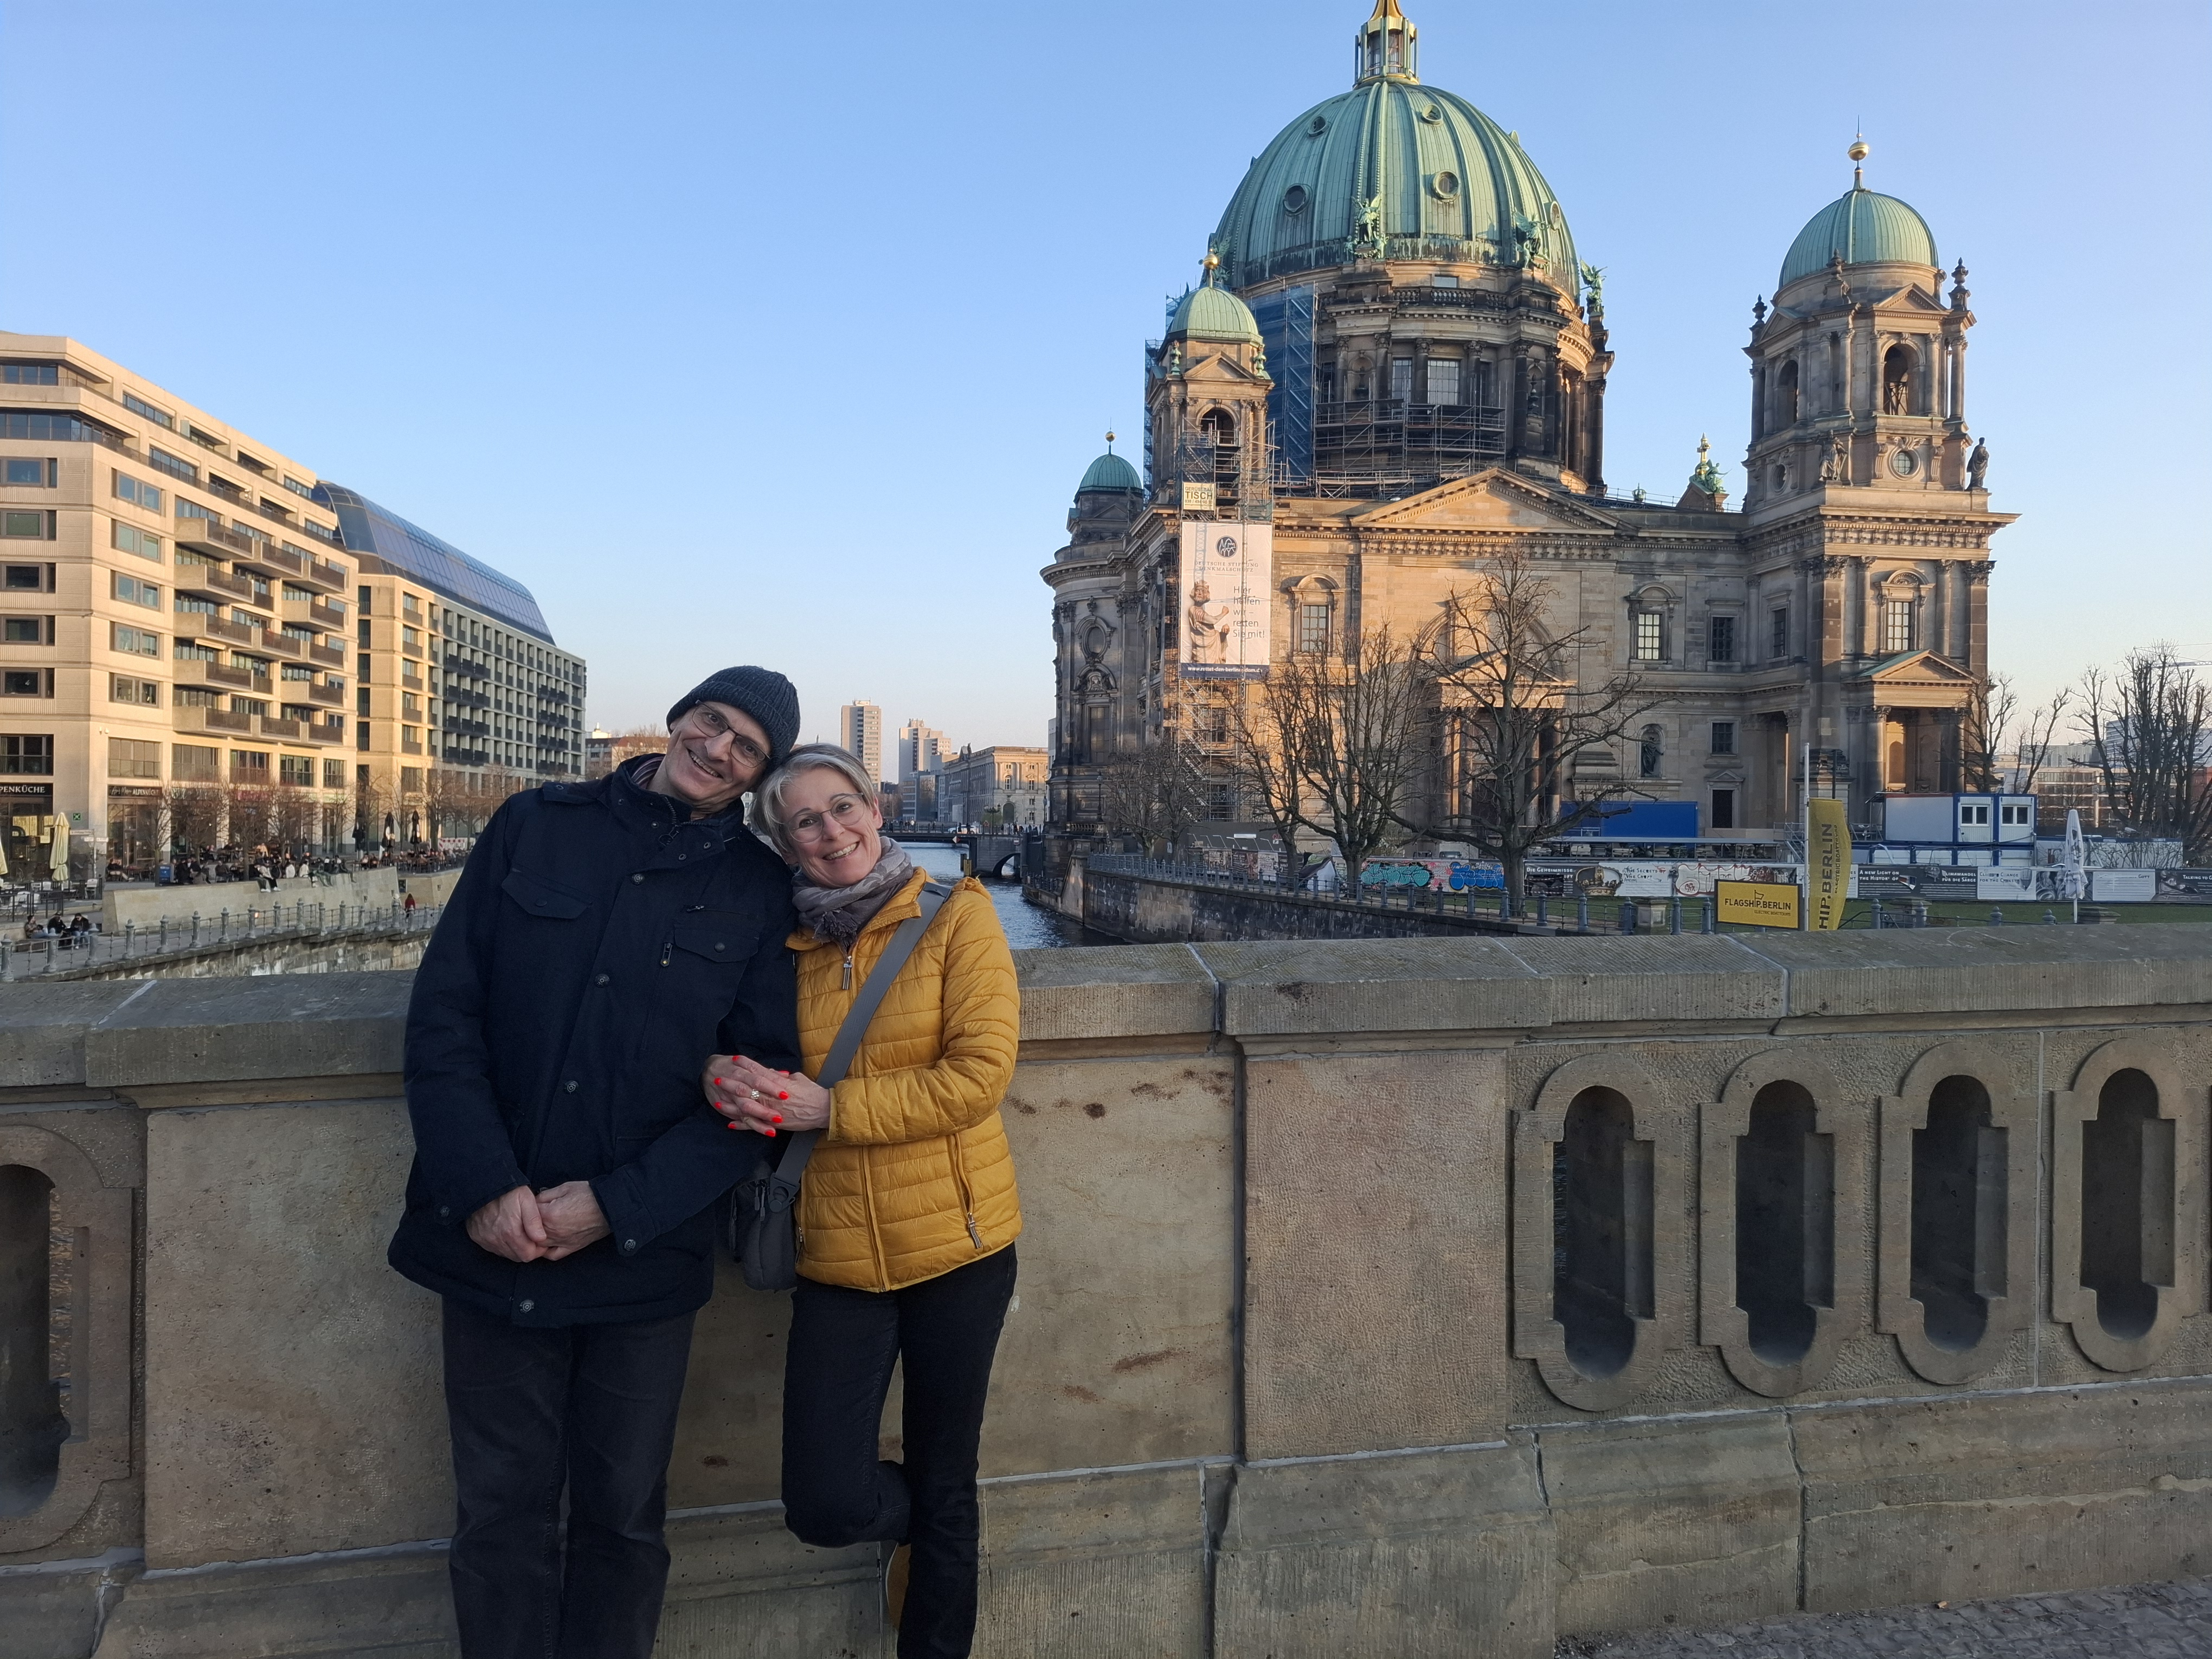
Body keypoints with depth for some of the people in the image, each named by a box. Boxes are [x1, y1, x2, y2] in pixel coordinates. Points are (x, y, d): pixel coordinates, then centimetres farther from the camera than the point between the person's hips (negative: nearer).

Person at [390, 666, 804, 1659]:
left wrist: (615, 1205, -14)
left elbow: (757, 1084, -5)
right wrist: (486, 1187, -12)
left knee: (623, 1517, 14)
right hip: (493, 1241, 1)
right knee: (501, 1516, 13)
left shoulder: (758, 891, -1)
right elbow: (443, 1010, -2)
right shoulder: (534, 828, 2)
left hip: (641, 1253, 0)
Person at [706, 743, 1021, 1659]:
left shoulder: (957, 914, -5)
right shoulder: (788, 945, 5)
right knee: (824, 1503, -2)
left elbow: (980, 1074, -13)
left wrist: (830, 1109, -17)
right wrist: (733, 1080, -12)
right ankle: (911, 1526, 34)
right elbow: (759, 1063, 13)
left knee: (944, 1489, 11)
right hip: (839, 1254, 2)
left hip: (955, 1241, -2)